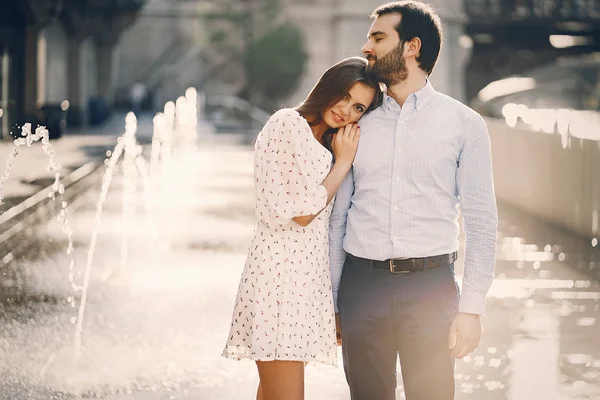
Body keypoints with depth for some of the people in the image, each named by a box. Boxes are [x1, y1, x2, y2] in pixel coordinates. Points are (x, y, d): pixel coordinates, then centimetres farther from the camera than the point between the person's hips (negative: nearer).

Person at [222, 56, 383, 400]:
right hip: (282, 271, -9)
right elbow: (302, 212, -10)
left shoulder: (327, 144, 23)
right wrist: (343, 163, -2)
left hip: (308, 277, 9)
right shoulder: (289, 124, -5)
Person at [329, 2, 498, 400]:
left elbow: (482, 221, 0)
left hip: (430, 287, -3)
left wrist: (472, 307, -7)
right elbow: (338, 219, 12)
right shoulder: (359, 125, 11)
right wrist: (330, 302, 8)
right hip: (361, 285, 3)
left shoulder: (464, 124, 3)